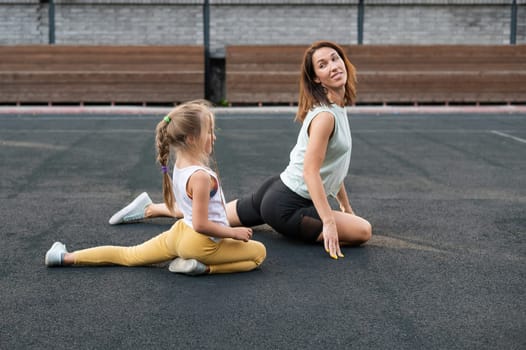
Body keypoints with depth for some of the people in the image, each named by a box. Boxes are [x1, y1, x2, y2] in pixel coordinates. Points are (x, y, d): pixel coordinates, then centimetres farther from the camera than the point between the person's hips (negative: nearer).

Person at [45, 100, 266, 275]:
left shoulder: (178, 165, 0)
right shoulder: (201, 176, -27)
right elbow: (201, 224, -25)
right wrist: (234, 232, -16)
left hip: (181, 233, 8)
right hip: (204, 243, -8)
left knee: (130, 255, 19)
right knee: (259, 252, 3)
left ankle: (66, 257, 12)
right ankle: (204, 267, -9)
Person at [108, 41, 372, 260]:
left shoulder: (338, 109, 9)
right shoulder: (325, 116, -21)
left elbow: (331, 164, 18)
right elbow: (310, 172, -26)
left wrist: (346, 206, 21)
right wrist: (329, 223, -28)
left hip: (276, 192, 10)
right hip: (287, 206, -10)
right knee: (363, 231, -15)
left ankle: (149, 208, 34)